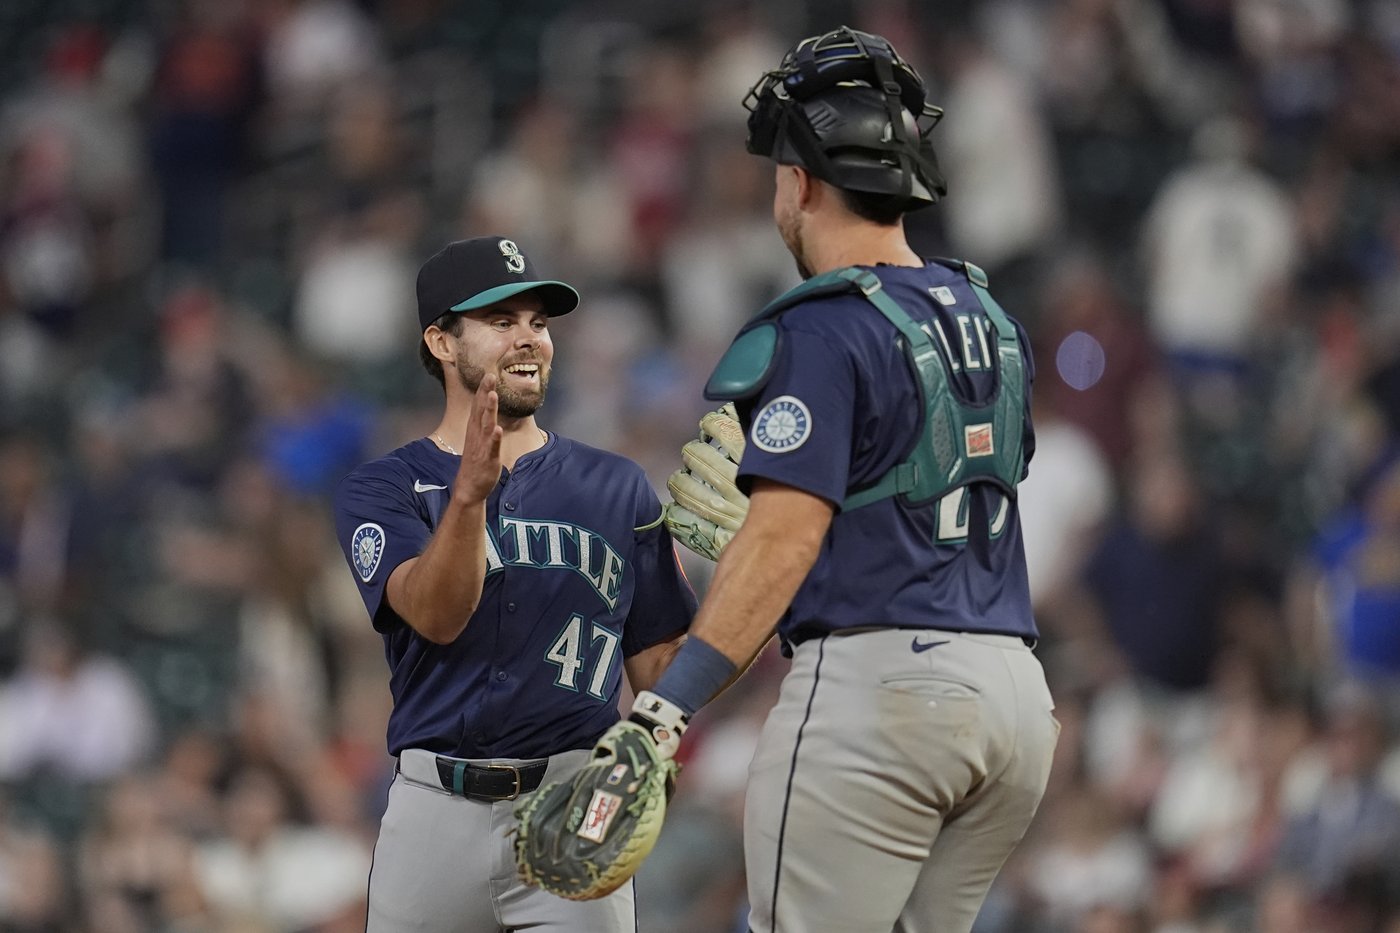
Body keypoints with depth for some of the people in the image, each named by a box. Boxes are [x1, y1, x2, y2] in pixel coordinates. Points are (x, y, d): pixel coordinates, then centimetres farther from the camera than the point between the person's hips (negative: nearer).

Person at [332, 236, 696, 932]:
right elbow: (435, 615, -14)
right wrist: (471, 490, -29)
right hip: (437, 813, -1)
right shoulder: (382, 489, 6)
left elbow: (658, 659, 13)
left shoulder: (616, 489, 13)